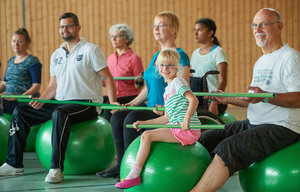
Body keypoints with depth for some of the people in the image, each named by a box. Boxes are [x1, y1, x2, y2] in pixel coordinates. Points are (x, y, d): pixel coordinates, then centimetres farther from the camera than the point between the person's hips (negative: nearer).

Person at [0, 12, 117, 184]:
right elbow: (53, 86, 19)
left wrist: (113, 103, -20)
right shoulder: (56, 55, 18)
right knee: (20, 111, -1)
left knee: (59, 113, -39)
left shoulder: (90, 50, -2)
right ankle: (14, 164, 1)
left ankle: (56, 169, -38)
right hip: (60, 102, 8)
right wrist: (41, 100, -1)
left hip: (86, 103, -7)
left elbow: (108, 78, -7)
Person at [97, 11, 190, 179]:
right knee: (117, 117, -6)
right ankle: (121, 165, -4)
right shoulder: (156, 56, 18)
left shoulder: (180, 56, -10)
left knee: (132, 118, -26)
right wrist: (133, 103, 13)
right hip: (152, 109, 9)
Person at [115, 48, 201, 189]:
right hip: (177, 129, 10)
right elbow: (167, 118, 23)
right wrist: (144, 123, 20)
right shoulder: (168, 89, 23)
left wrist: (186, 120, -30)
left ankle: (134, 174, -17)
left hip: (187, 130, -10)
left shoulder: (177, 82, -4)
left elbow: (194, 100, -19)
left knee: (147, 136, -17)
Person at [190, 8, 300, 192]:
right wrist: (227, 98, 10)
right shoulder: (261, 62, 20)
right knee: (206, 139, 2)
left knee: (227, 148, -27)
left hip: (280, 128, -10)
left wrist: (265, 97, -34)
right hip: (254, 123, 10)